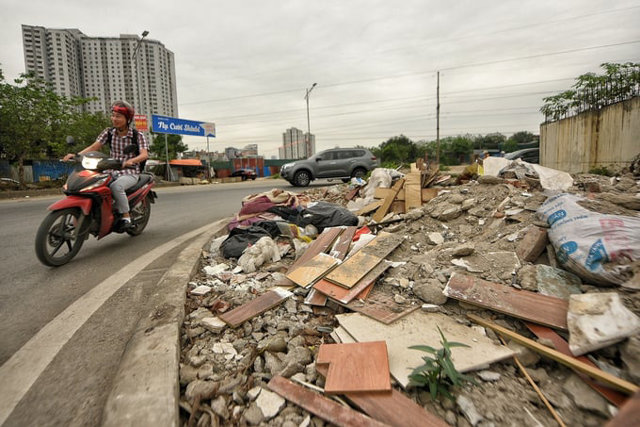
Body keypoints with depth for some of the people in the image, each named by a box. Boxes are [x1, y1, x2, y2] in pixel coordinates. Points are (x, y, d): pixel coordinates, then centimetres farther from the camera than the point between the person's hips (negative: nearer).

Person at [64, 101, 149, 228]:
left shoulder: (138, 135, -4)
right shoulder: (109, 132, 7)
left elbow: (144, 154, -17)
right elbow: (94, 147, -1)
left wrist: (131, 160, -37)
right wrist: (76, 155, -17)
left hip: (130, 173, -5)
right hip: (112, 172, 5)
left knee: (116, 186, -34)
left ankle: (126, 216, -22)